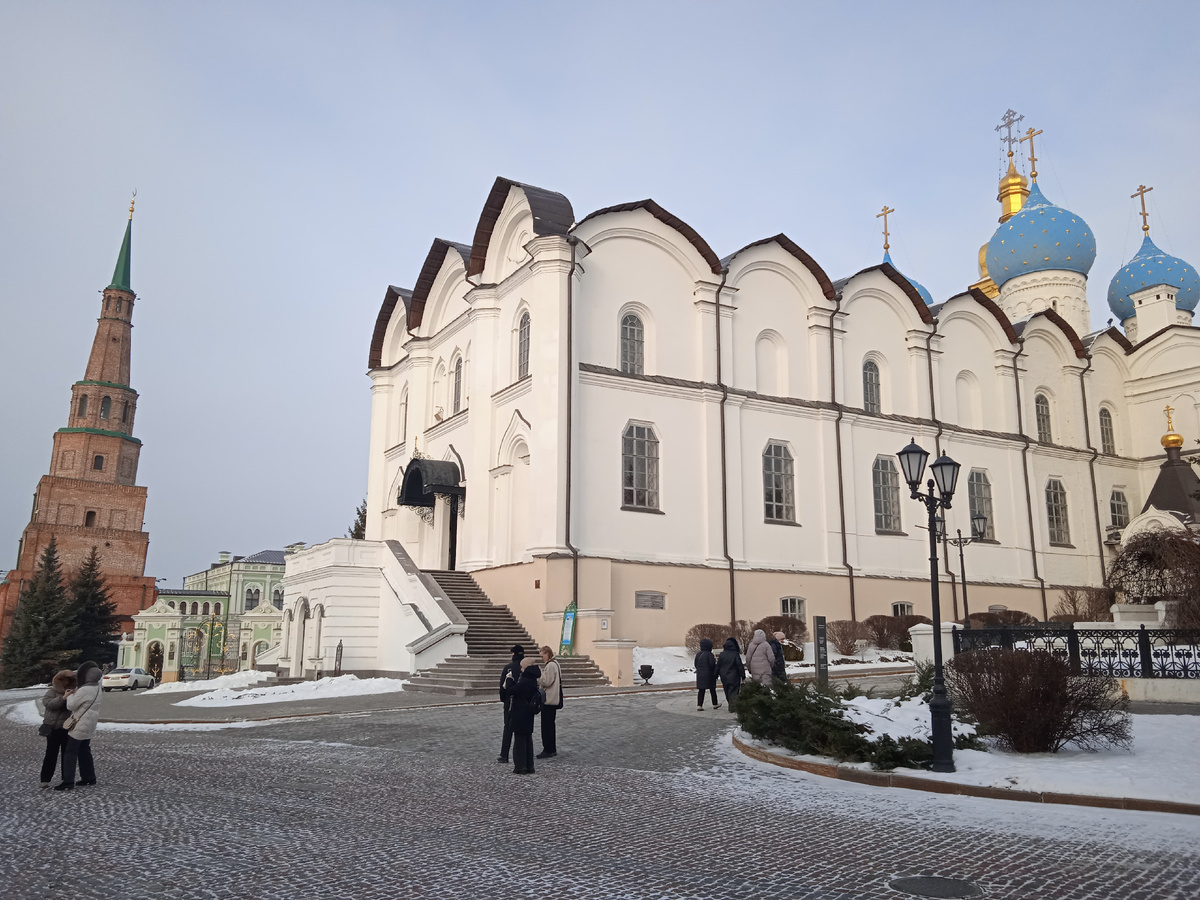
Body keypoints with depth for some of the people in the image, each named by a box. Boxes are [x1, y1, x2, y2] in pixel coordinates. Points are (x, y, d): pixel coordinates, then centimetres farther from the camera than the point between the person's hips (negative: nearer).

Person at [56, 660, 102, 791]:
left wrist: (69, 696, 1)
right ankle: (89, 778, 20)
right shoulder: (96, 687, 5)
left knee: (70, 753, -3)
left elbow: (71, 706, -15)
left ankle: (68, 782, -3)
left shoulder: (84, 690, -23)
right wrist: (74, 693, 5)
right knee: (84, 752, 16)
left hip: (80, 726, -9)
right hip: (88, 726, 9)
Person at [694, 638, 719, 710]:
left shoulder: (698, 654, 5)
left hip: (700, 675, 5)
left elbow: (696, 665, 11)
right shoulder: (709, 654, -15)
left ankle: (699, 705, -2)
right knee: (712, 690, 10)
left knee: (701, 690, 6)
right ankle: (715, 704, 20)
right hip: (709, 675, -5)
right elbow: (712, 664, -20)